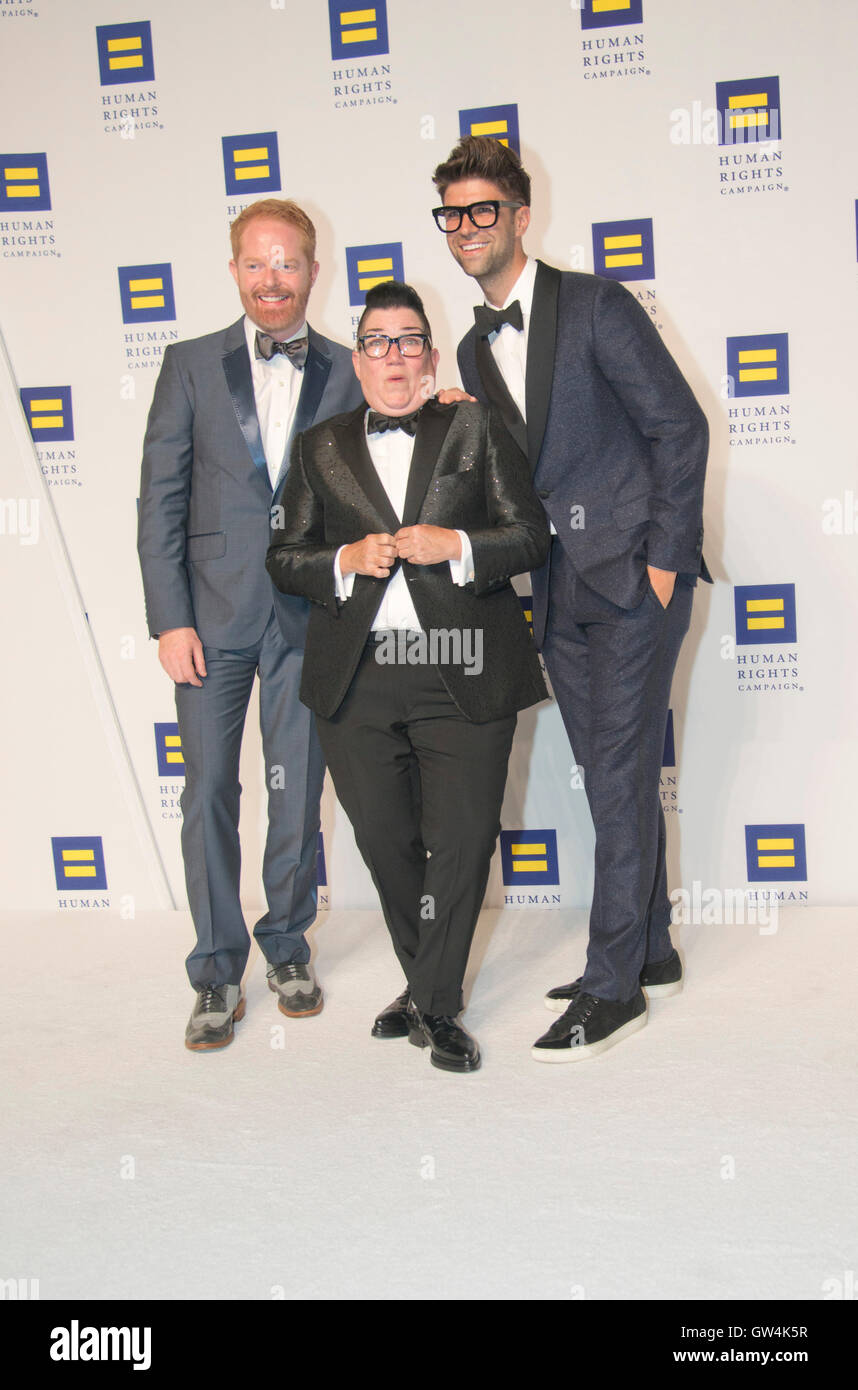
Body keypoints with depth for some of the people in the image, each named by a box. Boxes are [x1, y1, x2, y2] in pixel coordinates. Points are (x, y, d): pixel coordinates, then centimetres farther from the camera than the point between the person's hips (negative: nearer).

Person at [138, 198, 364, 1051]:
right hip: (214, 613, 0)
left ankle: (287, 948, 26)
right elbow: (160, 499, 0)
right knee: (209, 795, 2)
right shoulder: (191, 366, 4)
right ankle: (217, 972, 14)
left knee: (297, 795, 8)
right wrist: (169, 619, -6)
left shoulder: (347, 375, 6)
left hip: (308, 615, 1)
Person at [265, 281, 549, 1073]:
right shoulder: (320, 449, 15)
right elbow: (285, 558, 12)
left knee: (462, 842, -3)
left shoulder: (476, 429, 9)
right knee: (384, 841, 6)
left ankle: (435, 1004, 11)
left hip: (463, 677, -2)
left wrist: (455, 546, -12)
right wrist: (346, 560, -7)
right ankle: (426, 985, 27)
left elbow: (531, 536, 4)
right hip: (357, 681, 2)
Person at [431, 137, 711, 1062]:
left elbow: (679, 427, -9)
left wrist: (662, 561, -13)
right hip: (561, 592, 7)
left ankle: (613, 986, -1)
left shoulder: (595, 306, -6)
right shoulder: (475, 350, 14)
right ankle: (651, 955, 24)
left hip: (633, 577, -7)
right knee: (616, 778, 12)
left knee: (619, 777, -7)